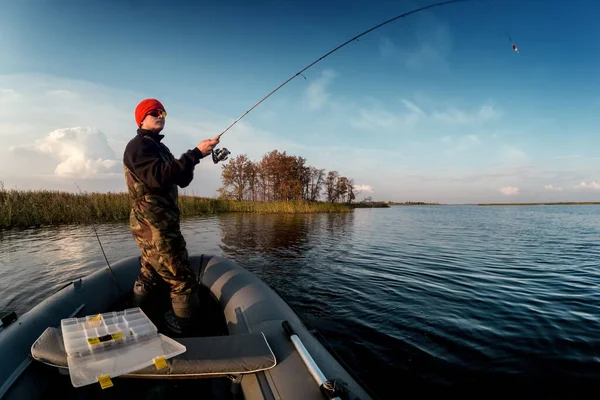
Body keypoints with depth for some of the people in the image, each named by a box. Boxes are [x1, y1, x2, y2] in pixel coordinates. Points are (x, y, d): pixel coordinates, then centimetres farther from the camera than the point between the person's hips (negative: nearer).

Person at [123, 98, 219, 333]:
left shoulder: (158, 147, 20)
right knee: (184, 284, -9)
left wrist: (195, 156, -6)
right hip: (154, 227, -11)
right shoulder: (138, 146, -9)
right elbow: (159, 176, -28)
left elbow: (182, 180, 13)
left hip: (158, 225, 11)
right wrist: (196, 154, -33)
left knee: (149, 276, 23)